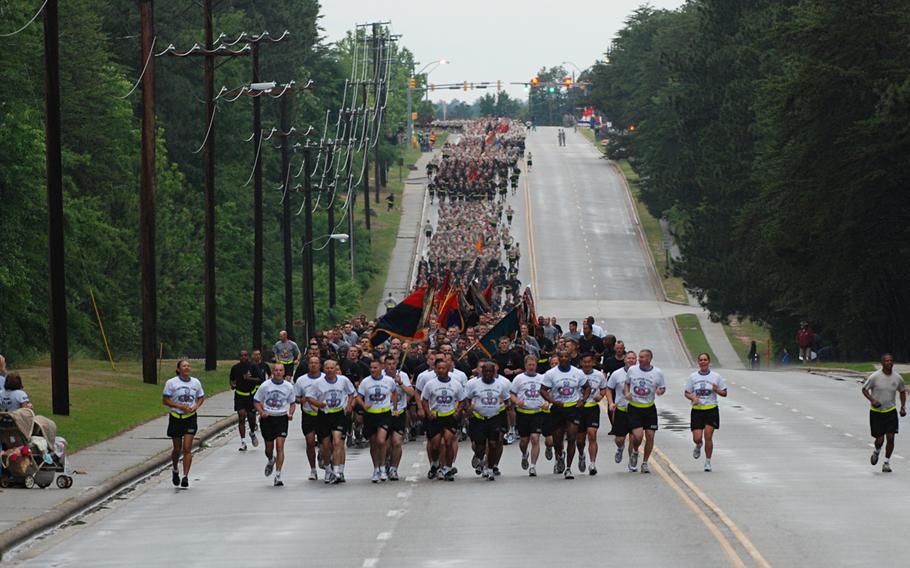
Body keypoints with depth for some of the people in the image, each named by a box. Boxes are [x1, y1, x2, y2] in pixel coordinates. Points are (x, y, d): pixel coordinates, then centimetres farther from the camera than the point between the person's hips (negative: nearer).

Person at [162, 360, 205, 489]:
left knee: (187, 448, -9)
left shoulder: (195, 382, 4)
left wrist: (196, 406, -6)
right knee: (177, 448, 9)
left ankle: (185, 476, -6)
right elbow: (165, 400, -6)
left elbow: (201, 397, 15)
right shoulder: (171, 383, -6)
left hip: (190, 418, 1)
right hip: (176, 418, -1)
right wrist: (180, 406, -18)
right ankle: (174, 470, 37)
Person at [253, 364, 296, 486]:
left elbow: (292, 402, 13)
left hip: (281, 418, -1)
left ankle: (278, 475, -11)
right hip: (267, 418, 1)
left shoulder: (289, 386, 1)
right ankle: (270, 461, 45)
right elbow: (256, 401, 4)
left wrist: (290, 414, -5)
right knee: (269, 447, 9)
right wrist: (261, 412, -13)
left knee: (280, 445, -13)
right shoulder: (265, 385, -2)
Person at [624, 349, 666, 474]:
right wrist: (627, 392, -4)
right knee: (638, 436, -14)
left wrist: (660, 391, -16)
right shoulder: (632, 370, -1)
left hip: (649, 408, 1)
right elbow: (627, 383, 16)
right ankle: (635, 452, 20)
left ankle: (645, 463, 16)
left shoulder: (658, 373, -4)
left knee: (650, 436, 0)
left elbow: (663, 388, 7)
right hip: (634, 408, -1)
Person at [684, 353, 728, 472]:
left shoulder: (716, 377, 2)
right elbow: (686, 393, 9)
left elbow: (724, 393, 6)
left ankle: (708, 462, 3)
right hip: (697, 410, 1)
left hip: (711, 410, -1)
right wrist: (692, 397, -13)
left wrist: (716, 390, -15)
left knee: (708, 436, -9)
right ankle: (698, 446, 32)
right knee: (697, 438, -6)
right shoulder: (693, 377, 5)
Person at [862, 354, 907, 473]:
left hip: (891, 411, 2)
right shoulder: (875, 377, -11)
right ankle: (876, 452, 34)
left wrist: (903, 407, 4)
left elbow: (902, 391, 15)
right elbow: (864, 389, -1)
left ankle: (887, 462, 7)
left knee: (890, 438, -8)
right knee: (880, 439, -2)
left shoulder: (897, 377, -1)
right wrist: (872, 400, -19)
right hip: (876, 412, -2)